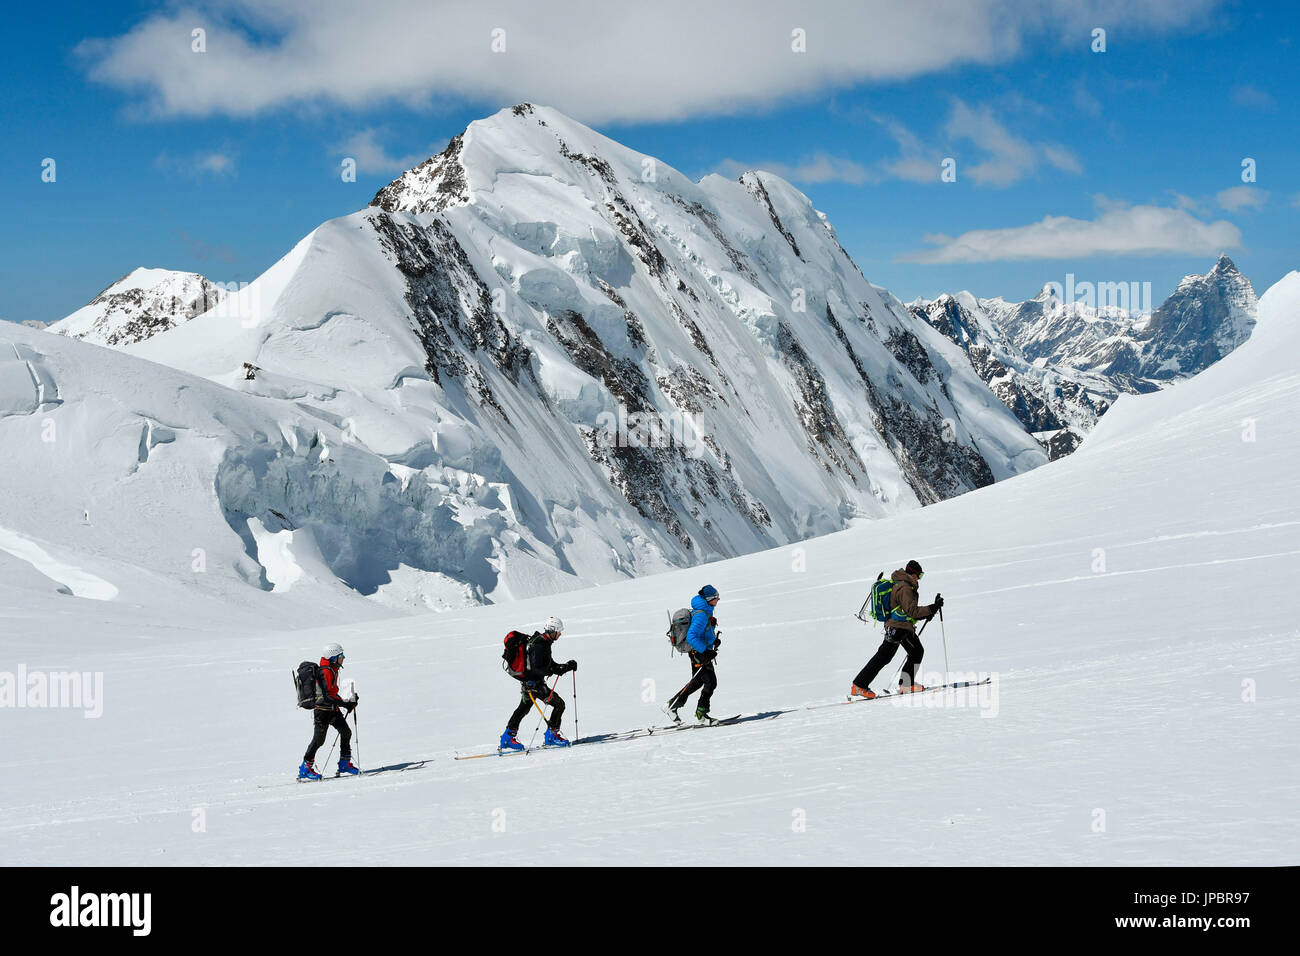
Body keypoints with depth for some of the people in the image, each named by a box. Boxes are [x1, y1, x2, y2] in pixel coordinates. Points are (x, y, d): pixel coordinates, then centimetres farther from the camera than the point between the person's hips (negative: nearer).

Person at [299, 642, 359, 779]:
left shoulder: (332, 670, 13)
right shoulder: (325, 672, -20)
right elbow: (326, 696, -25)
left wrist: (348, 702, 13)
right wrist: (345, 704, -24)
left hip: (333, 709, 10)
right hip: (323, 710, -10)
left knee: (346, 732, 6)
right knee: (319, 739, -8)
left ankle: (344, 763, 14)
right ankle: (305, 769, -1)